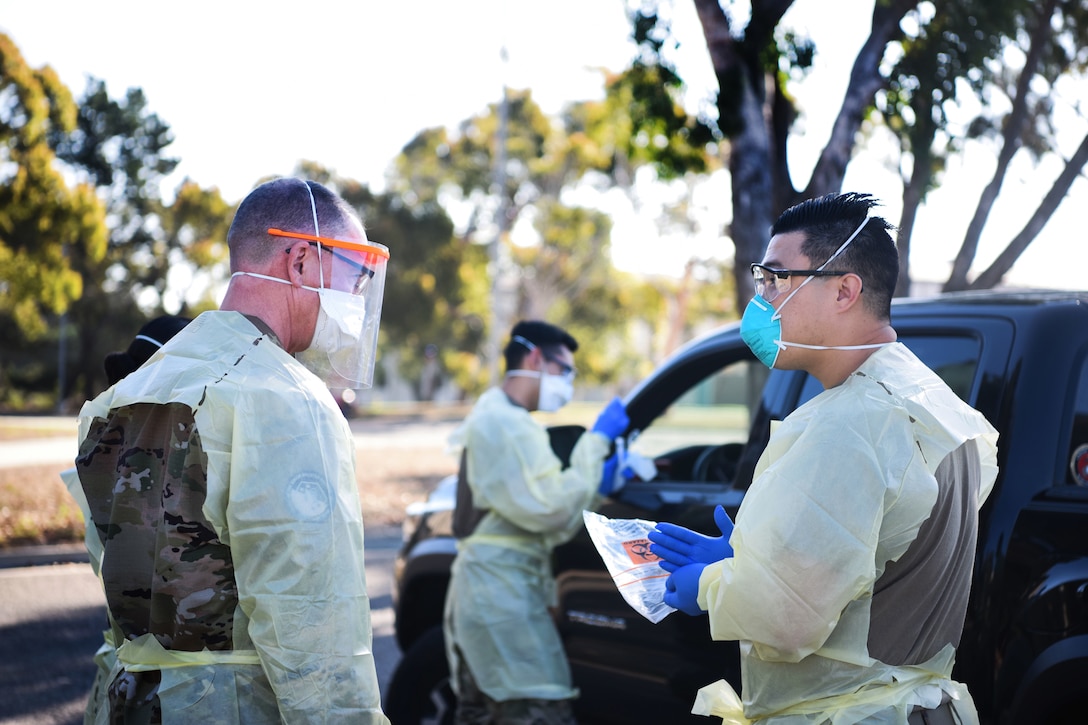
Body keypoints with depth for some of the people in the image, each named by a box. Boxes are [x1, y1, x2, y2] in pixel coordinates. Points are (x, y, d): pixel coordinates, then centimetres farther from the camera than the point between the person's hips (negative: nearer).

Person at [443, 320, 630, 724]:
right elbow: (549, 510, -19)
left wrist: (599, 487, 5)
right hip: (501, 588, -11)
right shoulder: (505, 421, -12)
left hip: (484, 586, 11)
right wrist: (597, 440, -13)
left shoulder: (496, 416, 21)